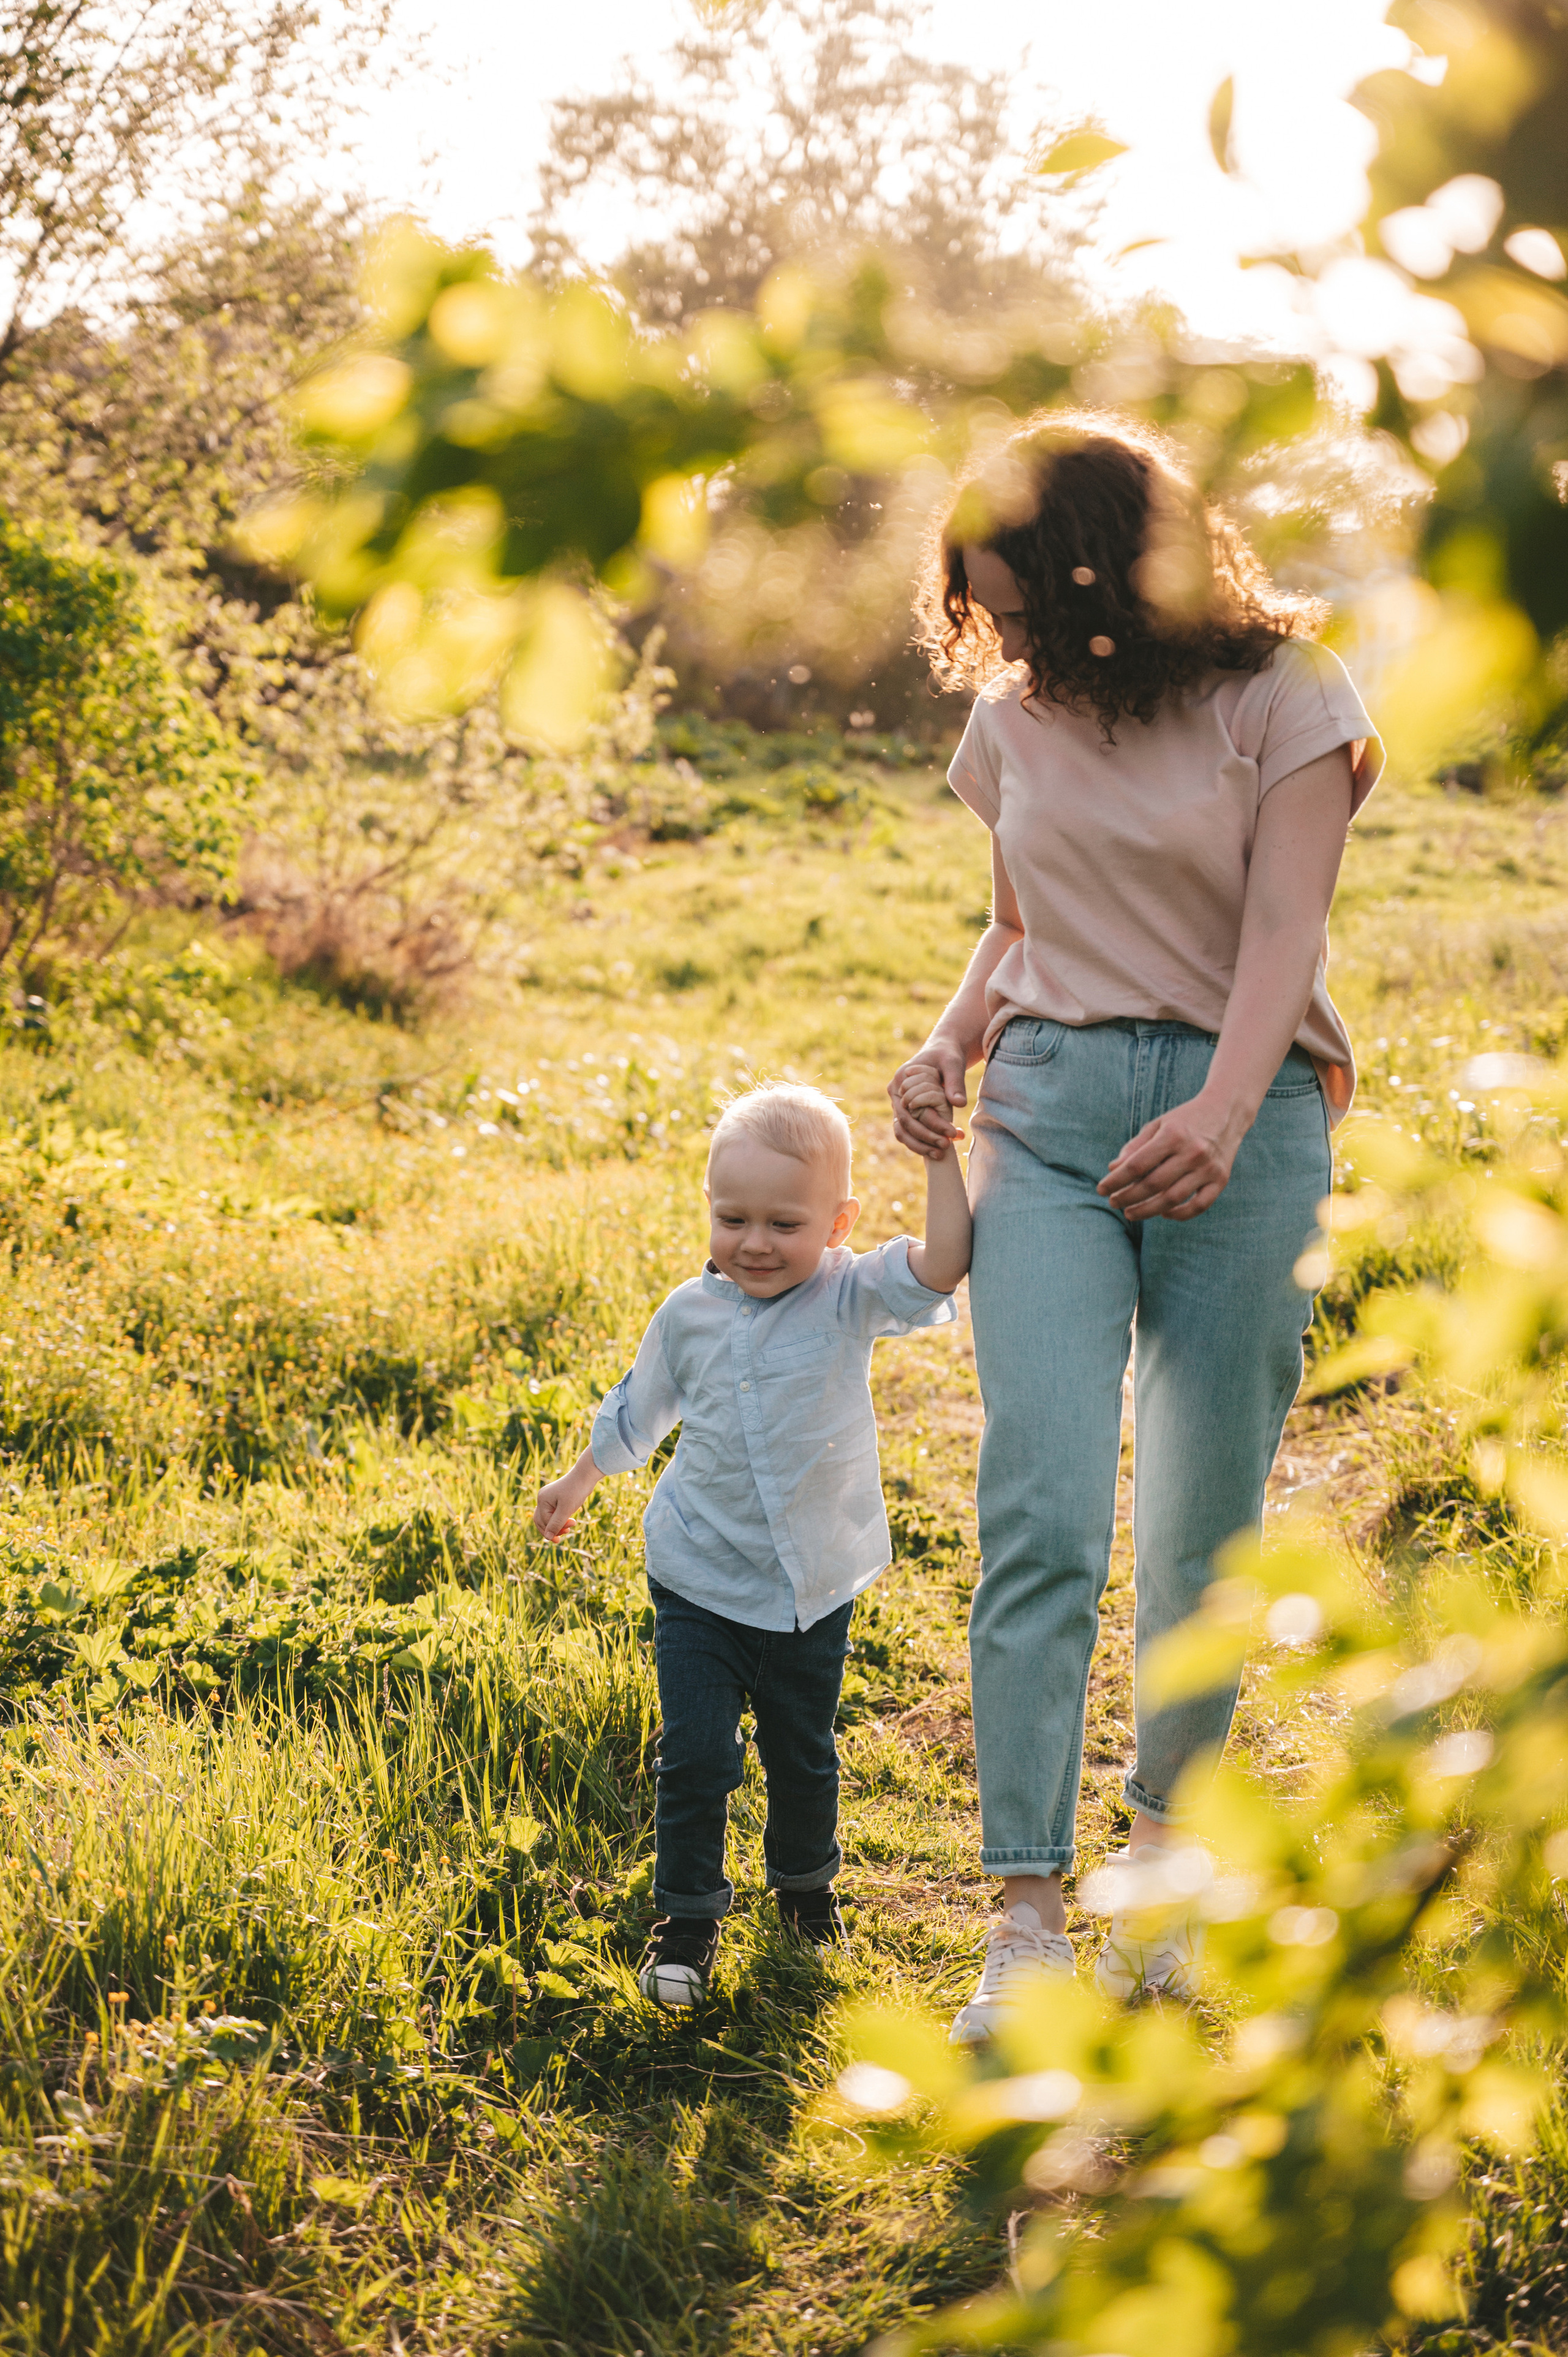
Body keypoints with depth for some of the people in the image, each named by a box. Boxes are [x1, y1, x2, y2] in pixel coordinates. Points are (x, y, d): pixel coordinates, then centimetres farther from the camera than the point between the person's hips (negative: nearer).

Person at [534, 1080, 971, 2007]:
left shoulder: (851, 1299, -12)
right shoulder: (690, 1315, -4)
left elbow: (941, 1266, -31)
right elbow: (638, 1408, 15)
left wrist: (941, 1156, -33)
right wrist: (580, 1481, 26)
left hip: (815, 1588, 0)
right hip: (700, 1583, 0)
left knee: (804, 1754, 17)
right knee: (696, 1756, -5)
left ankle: (805, 1881, 43)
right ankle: (689, 1914, 14)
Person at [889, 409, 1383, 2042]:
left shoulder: (1281, 695, -1)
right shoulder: (1012, 721, 13)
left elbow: (1285, 930, -12)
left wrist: (1221, 1117, -28)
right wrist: (949, 1044, 4)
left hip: (1237, 1119, -2)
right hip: (1047, 1113, 3)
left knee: (1199, 1528, 3)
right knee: (1040, 1511, -10)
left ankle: (1164, 1848, 26)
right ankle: (1027, 1914, -8)